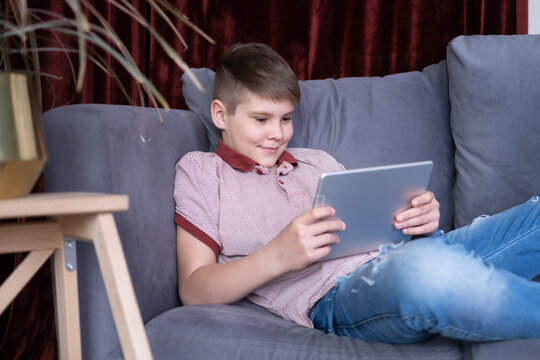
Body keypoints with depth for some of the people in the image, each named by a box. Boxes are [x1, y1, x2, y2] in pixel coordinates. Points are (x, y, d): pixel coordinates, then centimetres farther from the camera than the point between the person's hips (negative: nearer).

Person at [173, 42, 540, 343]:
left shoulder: (318, 161, 29)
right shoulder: (200, 171, 16)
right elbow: (193, 290, 4)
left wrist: (420, 220, -1)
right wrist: (278, 256, -14)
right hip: (332, 293, -6)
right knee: (425, 271, -42)